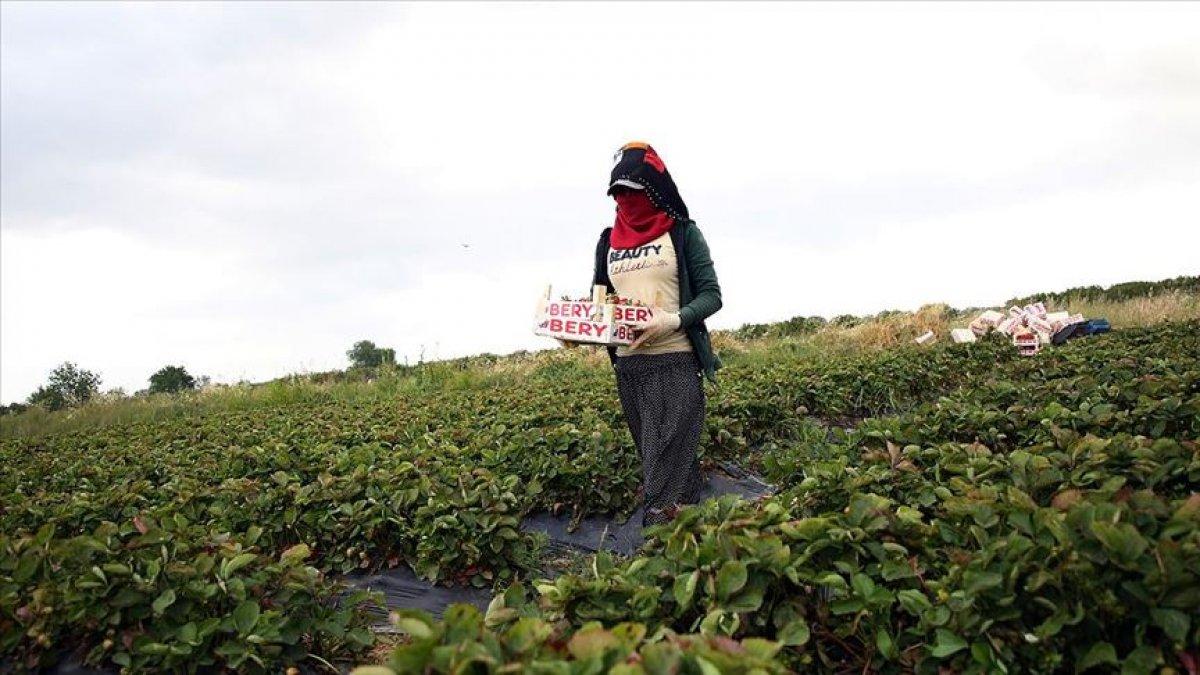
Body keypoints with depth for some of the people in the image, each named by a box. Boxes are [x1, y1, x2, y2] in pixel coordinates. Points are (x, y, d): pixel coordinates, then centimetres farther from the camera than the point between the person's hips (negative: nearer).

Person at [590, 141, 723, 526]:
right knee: (655, 456, 11)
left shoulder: (683, 233, 2)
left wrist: (675, 320, -21)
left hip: (676, 363, -5)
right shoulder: (608, 242, 14)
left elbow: (711, 295, -2)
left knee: (666, 462, -9)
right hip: (627, 366, 5)